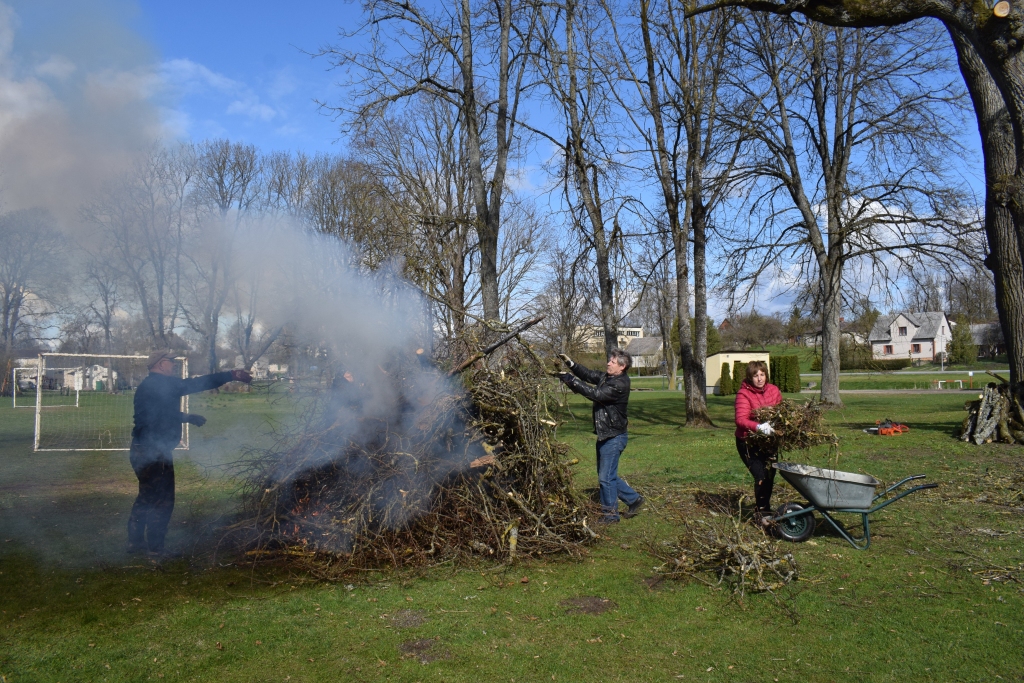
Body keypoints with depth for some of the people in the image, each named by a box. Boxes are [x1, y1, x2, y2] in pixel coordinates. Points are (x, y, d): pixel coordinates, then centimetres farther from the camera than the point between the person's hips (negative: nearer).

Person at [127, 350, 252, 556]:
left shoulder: (149, 385, 17)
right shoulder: (160, 383, -14)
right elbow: (196, 384, -19)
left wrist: (188, 417, 29)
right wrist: (231, 375, -18)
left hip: (142, 451, 10)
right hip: (155, 452, -10)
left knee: (147, 497, 20)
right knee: (162, 500, -2)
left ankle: (136, 542, 27)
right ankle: (155, 547, 4)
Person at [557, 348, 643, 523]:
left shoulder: (620, 384, -20)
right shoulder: (606, 377, 9)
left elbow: (595, 394, -27)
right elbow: (589, 374, 13)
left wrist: (570, 380, -26)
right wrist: (569, 363, -2)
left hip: (614, 437, -10)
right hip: (605, 435, 10)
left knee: (606, 477, -2)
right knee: (607, 476, 17)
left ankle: (610, 514, 12)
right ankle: (634, 499, 30)